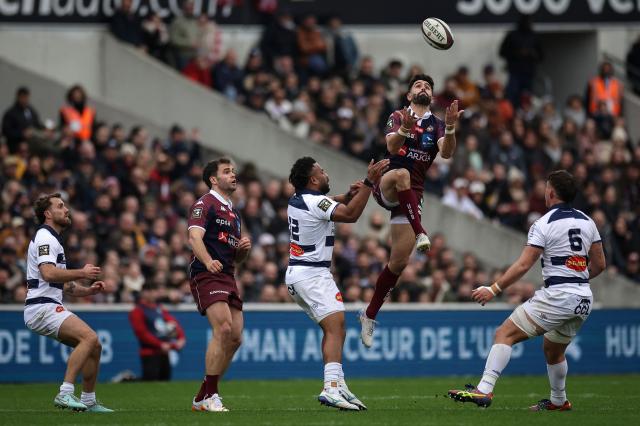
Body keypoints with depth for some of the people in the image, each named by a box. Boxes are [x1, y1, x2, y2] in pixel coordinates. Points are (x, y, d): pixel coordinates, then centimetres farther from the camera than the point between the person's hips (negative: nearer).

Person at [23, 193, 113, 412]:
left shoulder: (53, 239, 25)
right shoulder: (45, 238, -8)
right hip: (42, 307, -10)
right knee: (89, 337, -26)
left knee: (94, 347, 9)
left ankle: (89, 402, 15)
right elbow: (48, 273, -25)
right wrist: (82, 273, -15)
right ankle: (65, 393, -29)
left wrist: (88, 290, 12)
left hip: (51, 307, 10)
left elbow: (62, 285, 28)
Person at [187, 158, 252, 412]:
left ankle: (202, 397, 12)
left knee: (235, 338, 2)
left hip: (227, 277, 9)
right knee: (223, 329, -23)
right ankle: (209, 397, -18)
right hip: (206, 276, -9)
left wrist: (244, 248, 6)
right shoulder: (204, 204, -3)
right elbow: (195, 237, -19)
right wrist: (208, 261, -37)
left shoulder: (233, 212, 24)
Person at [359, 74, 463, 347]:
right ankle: (420, 233, -45)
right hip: (386, 187, -3)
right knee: (401, 174, -40)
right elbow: (392, 146, -14)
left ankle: (370, 315, 11)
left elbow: (447, 153, -9)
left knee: (399, 261, -4)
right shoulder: (397, 117, 6)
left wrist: (450, 128, -28)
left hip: (412, 197, 3)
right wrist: (405, 129, -35)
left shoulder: (437, 125, 11)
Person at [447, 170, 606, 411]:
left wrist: (494, 289, -9)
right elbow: (599, 265, 17)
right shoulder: (587, 222, 12)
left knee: (505, 334, -9)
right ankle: (558, 401, 42)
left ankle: (484, 389, -23)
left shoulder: (544, 224, -7)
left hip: (557, 296, -7)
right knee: (553, 350, 29)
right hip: (584, 300, 7)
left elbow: (523, 265, -13)